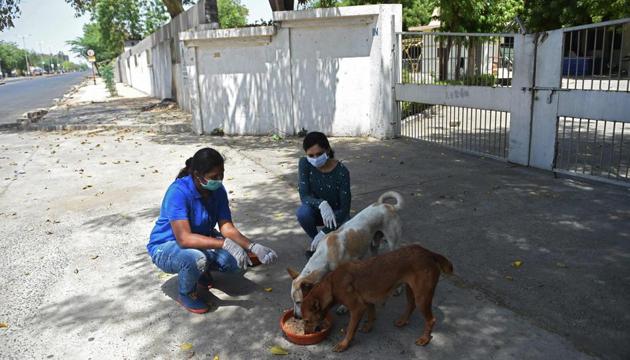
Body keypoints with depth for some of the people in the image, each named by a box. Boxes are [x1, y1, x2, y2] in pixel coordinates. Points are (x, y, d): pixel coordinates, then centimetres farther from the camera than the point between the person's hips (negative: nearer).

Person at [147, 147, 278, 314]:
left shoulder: (218, 190, -11)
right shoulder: (178, 192, -31)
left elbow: (227, 228, -15)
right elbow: (184, 238, -39)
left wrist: (253, 247, -31)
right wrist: (225, 244, -46)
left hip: (201, 241, 6)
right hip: (166, 246, -6)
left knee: (238, 261, -17)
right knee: (197, 259, -39)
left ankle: (202, 270, 15)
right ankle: (185, 294, -4)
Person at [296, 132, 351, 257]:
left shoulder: (341, 171, -25)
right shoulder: (304, 164, -19)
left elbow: (344, 208, -24)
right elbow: (304, 196, -24)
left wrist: (325, 232, -33)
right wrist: (321, 204, -46)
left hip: (337, 213, -1)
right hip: (316, 210, 2)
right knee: (303, 212, -34)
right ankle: (315, 240, -2)